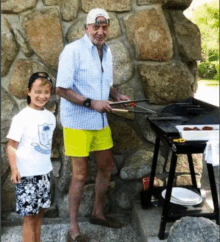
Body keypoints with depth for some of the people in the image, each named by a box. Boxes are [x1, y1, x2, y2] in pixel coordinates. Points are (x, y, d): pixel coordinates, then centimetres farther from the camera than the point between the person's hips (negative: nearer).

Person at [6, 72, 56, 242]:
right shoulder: (22, 117, -14)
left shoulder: (50, 116, 5)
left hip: (44, 173, 6)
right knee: (29, 217, 3)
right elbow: (11, 146, -14)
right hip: (27, 175, -6)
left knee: (38, 214, 16)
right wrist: (14, 168, -26)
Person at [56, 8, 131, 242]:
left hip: (100, 121, 8)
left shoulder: (106, 51, 9)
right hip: (77, 122, -8)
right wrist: (92, 103, -23)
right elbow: (61, 89, -19)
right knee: (80, 174, -1)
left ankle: (98, 213, 37)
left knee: (106, 166, 16)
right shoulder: (73, 50, -15)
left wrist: (117, 95, 1)